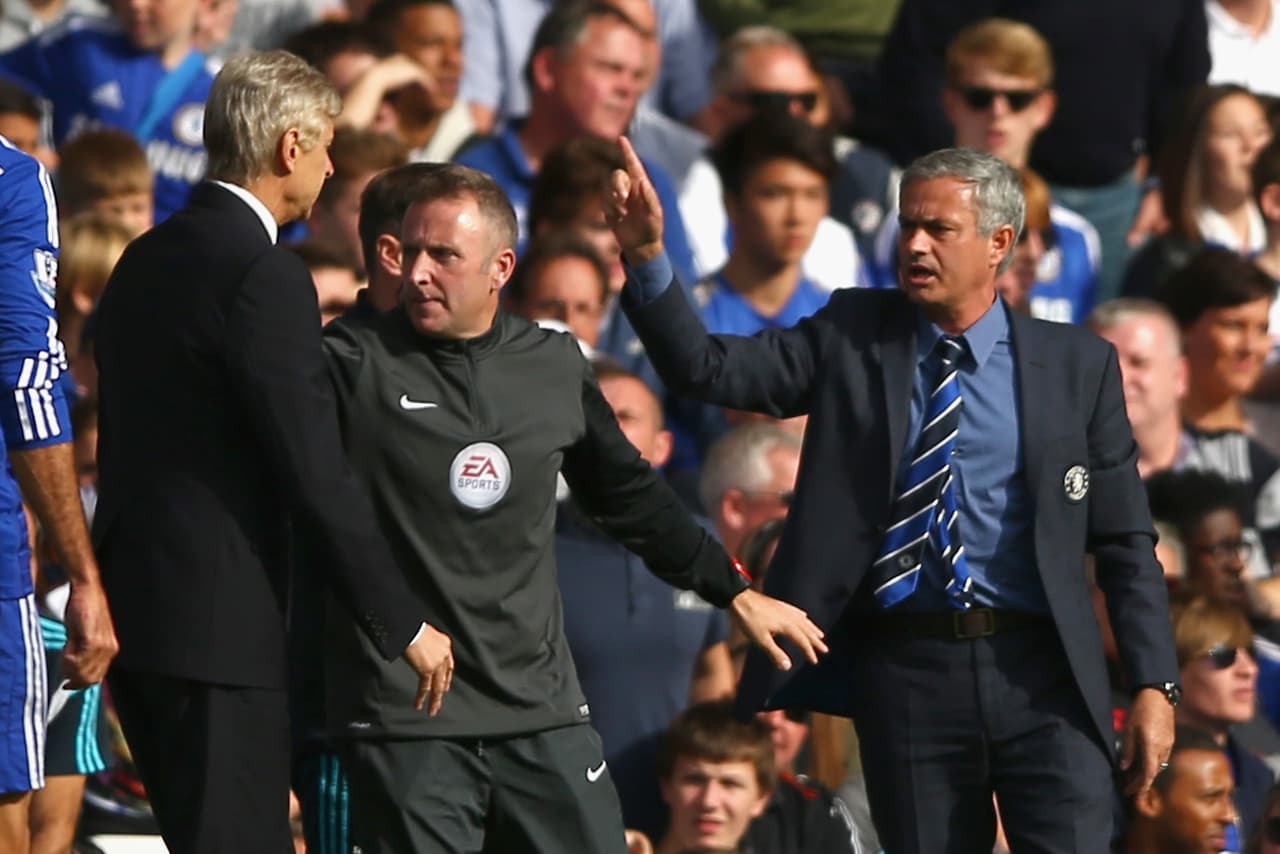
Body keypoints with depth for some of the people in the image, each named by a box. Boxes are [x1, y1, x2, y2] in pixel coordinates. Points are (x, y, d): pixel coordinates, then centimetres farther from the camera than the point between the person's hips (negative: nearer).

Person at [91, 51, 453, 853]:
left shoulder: (146, 260, 13)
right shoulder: (266, 276, -15)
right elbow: (317, 475, -16)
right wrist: (404, 623, -9)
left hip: (134, 604, 9)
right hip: (215, 620, -9)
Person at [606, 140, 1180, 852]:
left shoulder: (1078, 365, 5)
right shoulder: (852, 339, 7)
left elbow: (1127, 542, 6)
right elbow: (708, 369, -2)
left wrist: (1155, 685, 0)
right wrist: (647, 258, -17)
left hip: (1041, 668, -1)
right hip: (905, 668, 1)